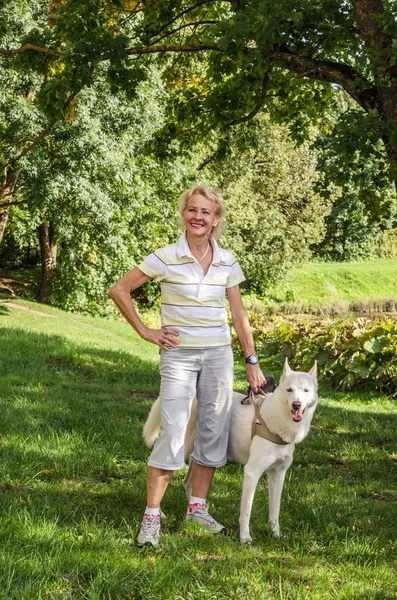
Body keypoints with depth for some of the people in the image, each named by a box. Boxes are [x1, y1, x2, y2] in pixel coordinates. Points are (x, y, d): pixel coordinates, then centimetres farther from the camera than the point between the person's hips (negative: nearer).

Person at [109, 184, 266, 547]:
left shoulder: (227, 262, 2)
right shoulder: (166, 258, -9)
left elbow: (239, 314, 7)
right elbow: (119, 290, -4)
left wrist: (252, 361, 4)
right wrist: (145, 332, -5)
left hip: (219, 354, 4)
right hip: (179, 355, -4)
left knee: (213, 433, 8)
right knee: (172, 435, -9)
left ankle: (198, 508, 23)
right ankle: (151, 517, 0)